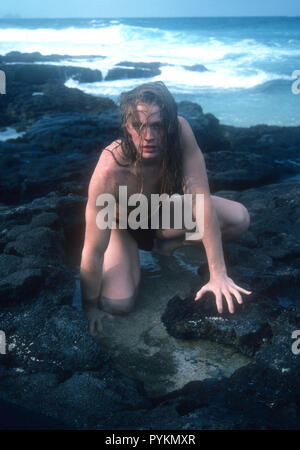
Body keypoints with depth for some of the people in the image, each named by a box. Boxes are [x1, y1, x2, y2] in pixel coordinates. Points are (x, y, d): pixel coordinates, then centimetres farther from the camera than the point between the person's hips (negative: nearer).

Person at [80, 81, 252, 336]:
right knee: (118, 303, -22)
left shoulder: (180, 131, -32)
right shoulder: (109, 171, -41)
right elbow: (93, 252, -32)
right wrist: (90, 307, -21)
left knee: (239, 218, -15)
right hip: (120, 225, -3)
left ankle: (162, 244, 3)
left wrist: (218, 275, -33)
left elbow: (202, 201, -32)